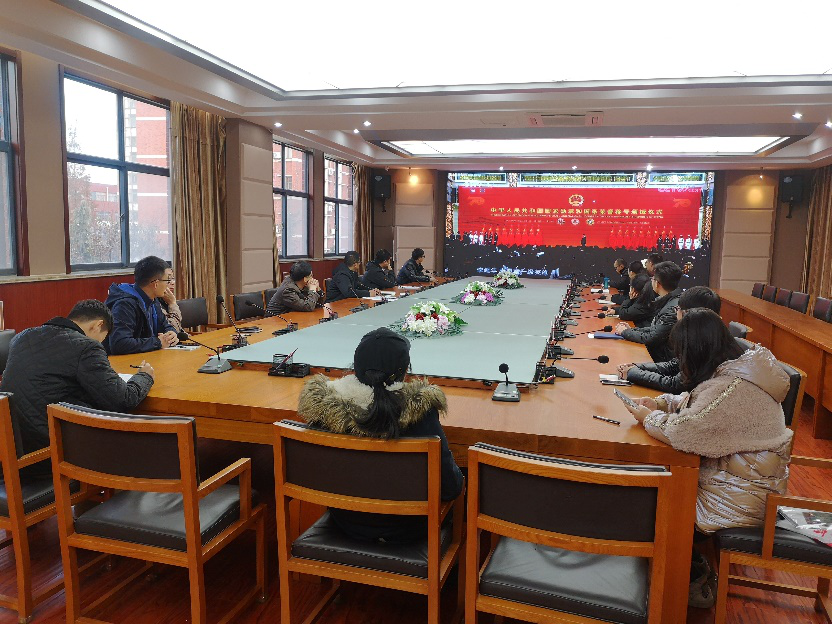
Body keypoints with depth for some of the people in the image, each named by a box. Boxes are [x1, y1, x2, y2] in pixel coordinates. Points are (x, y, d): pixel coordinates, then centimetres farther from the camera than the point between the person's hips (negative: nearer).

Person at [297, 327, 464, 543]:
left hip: (348, 523, 4)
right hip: (404, 530, -3)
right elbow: (451, 488, -20)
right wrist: (458, 474, 3)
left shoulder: (324, 407, -19)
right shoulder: (421, 412, -28)